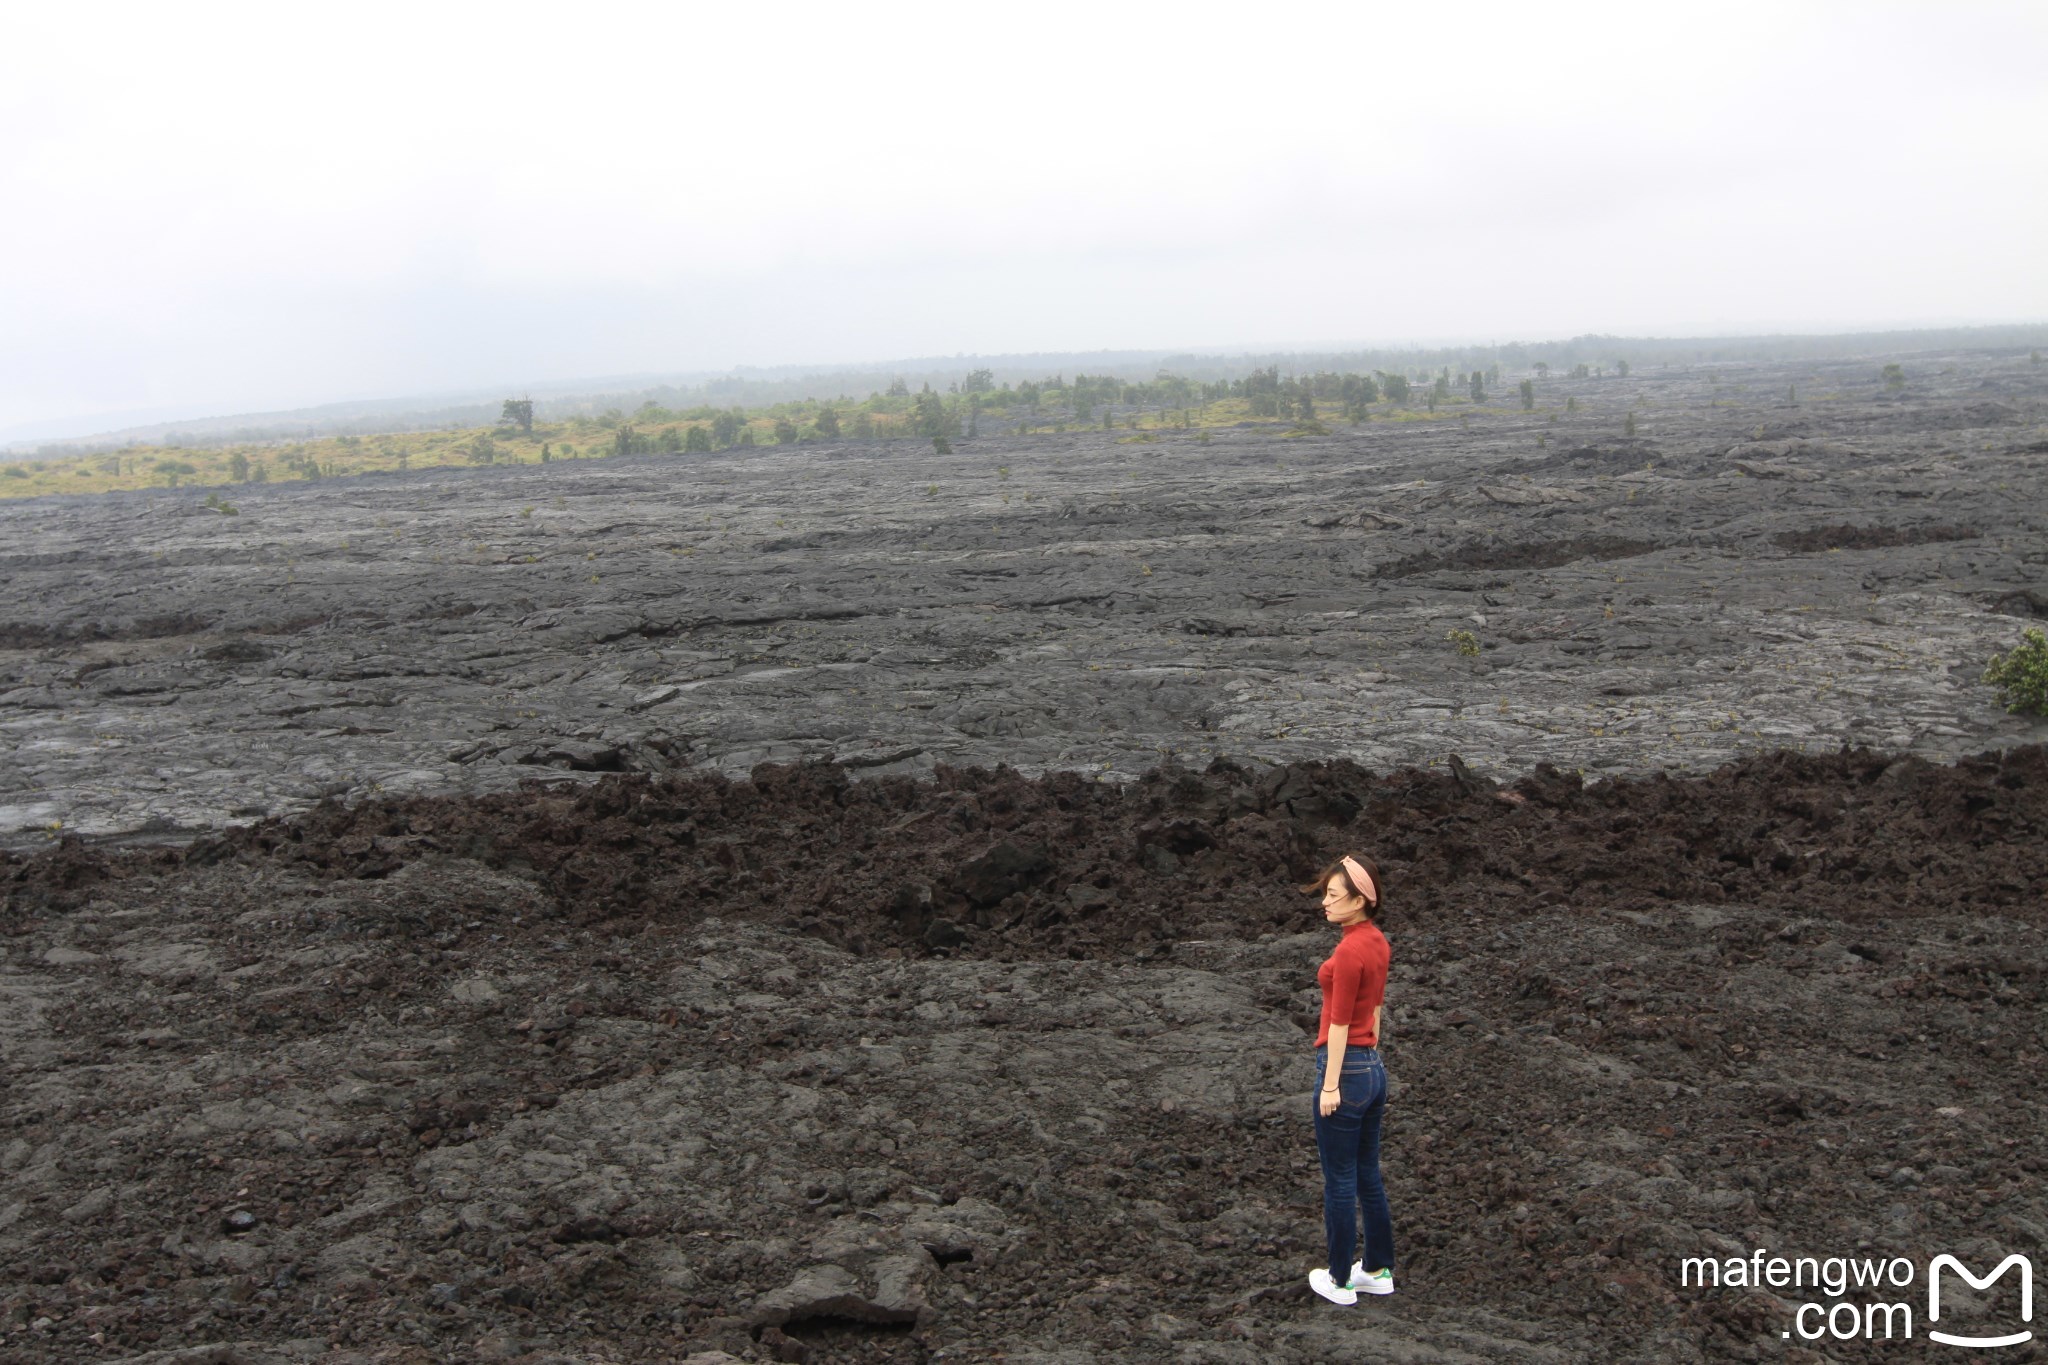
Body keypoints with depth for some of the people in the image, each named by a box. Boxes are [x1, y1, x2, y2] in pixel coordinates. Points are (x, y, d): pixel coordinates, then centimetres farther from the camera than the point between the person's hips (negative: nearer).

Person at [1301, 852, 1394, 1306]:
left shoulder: (1350, 949, -20)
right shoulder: (1378, 942, 7)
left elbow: (1340, 1023, -18)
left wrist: (1330, 1086, -14)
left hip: (1345, 1069, -9)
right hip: (1374, 1067, 9)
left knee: (1340, 1181, 4)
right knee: (1368, 1176, 18)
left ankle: (1340, 1281, 15)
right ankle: (1379, 1270, 27)